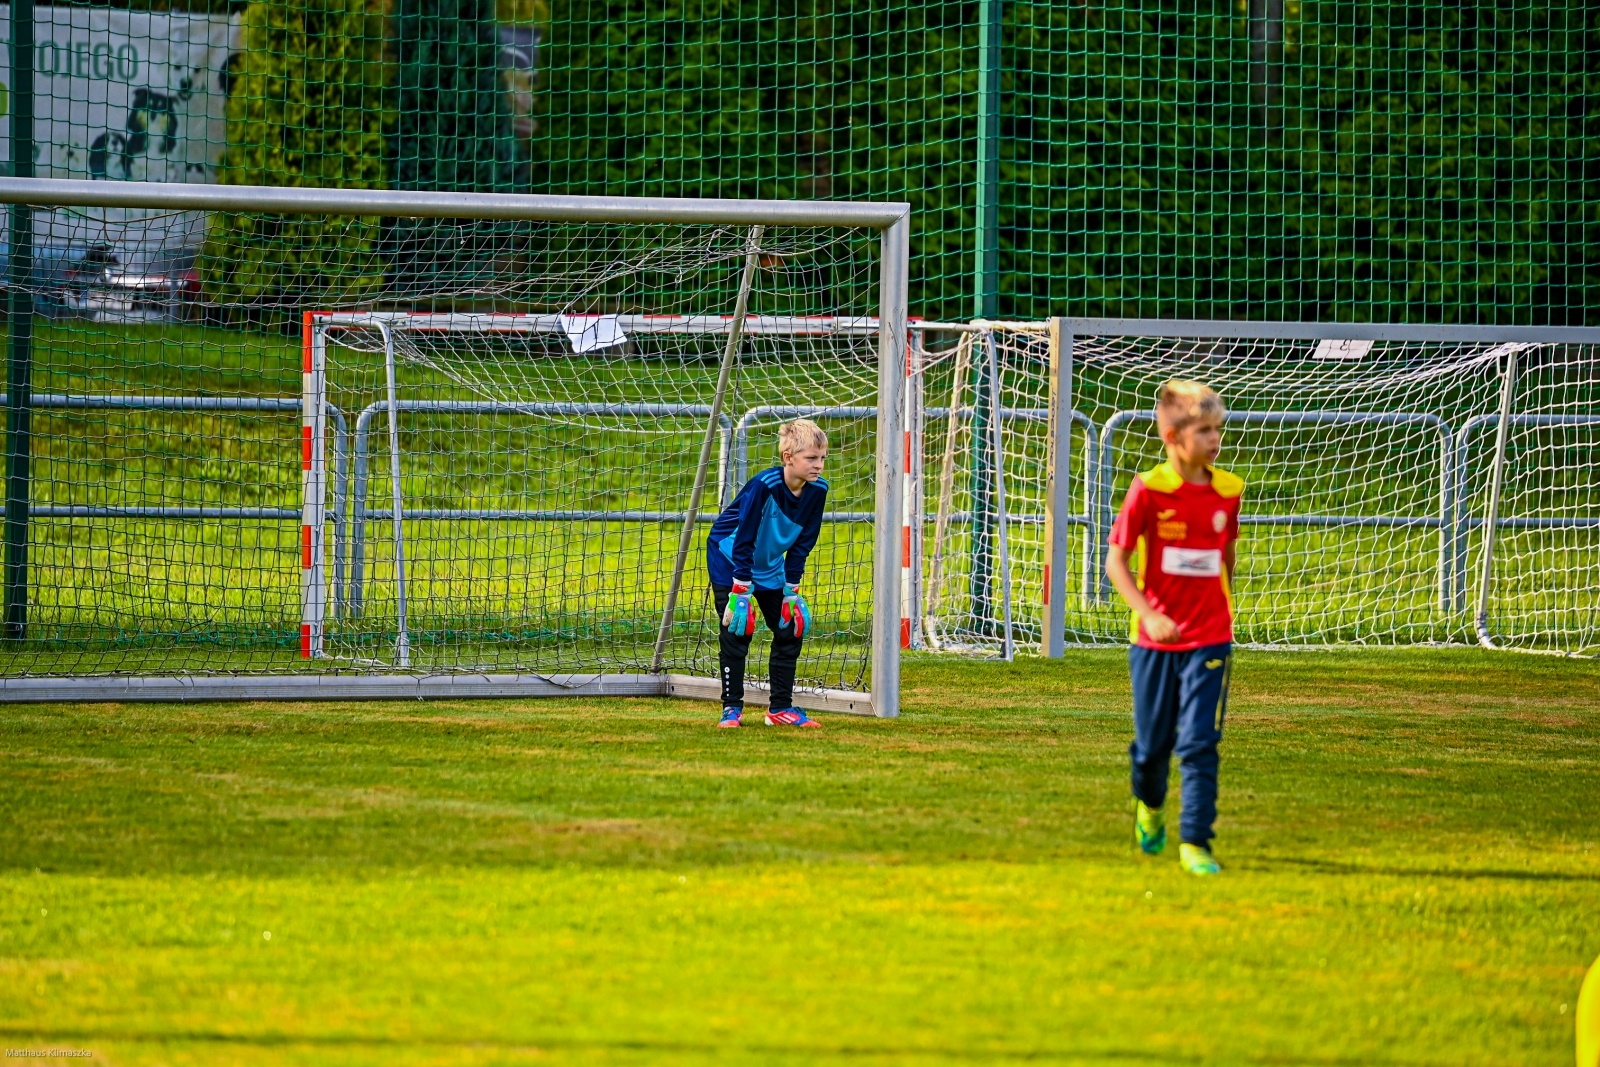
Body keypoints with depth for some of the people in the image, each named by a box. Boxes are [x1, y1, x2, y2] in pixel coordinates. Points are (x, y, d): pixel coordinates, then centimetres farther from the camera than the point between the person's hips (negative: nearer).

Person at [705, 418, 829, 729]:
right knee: (736, 631, -12)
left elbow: (802, 544, -3)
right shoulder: (763, 486, -33)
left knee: (790, 630, 2)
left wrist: (791, 590, -2)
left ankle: (781, 708, 10)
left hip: (770, 565, 6)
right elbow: (744, 542, -27)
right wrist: (742, 592, -25)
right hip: (730, 556, -6)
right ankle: (732, 708, -3)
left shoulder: (817, 490, -15)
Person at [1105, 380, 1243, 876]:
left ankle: (1195, 842, -5)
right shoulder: (1148, 489, -11)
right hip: (1156, 638, -1)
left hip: (1210, 639, 1)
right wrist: (1149, 613, -20)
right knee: (1152, 742, 12)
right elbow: (1116, 561, -9)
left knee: (1200, 743, -8)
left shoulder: (1228, 491, 0)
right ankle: (1149, 808, 42)